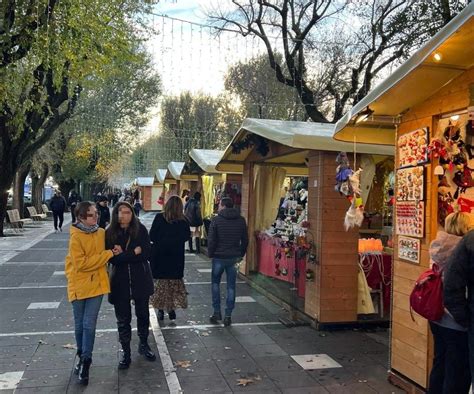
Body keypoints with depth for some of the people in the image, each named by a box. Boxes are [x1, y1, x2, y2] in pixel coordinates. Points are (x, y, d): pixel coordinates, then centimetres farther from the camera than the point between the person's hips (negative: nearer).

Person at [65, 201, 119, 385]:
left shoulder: (101, 232, 1)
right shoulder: (76, 236, -15)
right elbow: (81, 263, -22)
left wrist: (111, 252, -2)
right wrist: (108, 254, -19)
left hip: (96, 284, 2)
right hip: (79, 285, -2)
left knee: (89, 324, -1)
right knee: (79, 325, 13)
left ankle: (85, 362, 9)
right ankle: (82, 357, 32)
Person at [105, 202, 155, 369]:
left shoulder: (140, 229, -8)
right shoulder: (109, 233, -8)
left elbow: (146, 253, -15)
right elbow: (112, 258, -16)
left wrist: (124, 255, -17)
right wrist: (134, 252, -16)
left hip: (141, 279, 1)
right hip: (120, 281, 0)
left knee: (143, 314, 16)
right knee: (123, 319, 9)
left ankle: (144, 345, 37)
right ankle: (125, 352, 25)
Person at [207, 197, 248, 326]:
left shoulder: (216, 220, -10)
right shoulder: (241, 220, 2)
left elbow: (211, 240, -9)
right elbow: (245, 240, 7)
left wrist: (211, 254, 4)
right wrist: (241, 254, 15)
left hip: (219, 257, -2)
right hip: (234, 258, 3)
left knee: (215, 283, 16)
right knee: (231, 286, 8)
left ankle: (217, 312, 14)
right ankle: (228, 316, 9)